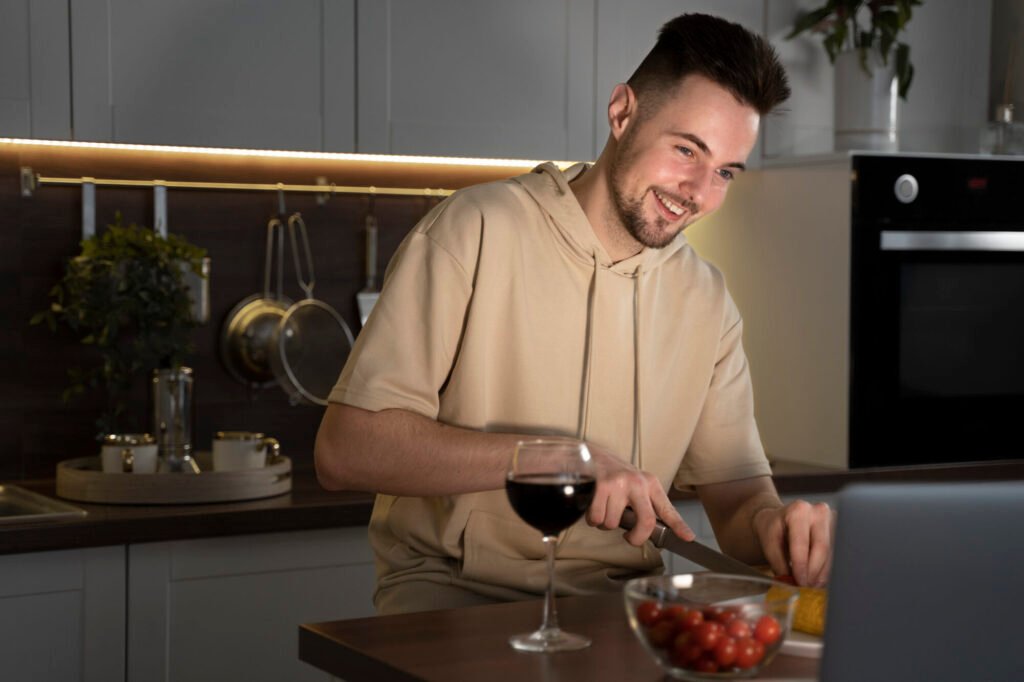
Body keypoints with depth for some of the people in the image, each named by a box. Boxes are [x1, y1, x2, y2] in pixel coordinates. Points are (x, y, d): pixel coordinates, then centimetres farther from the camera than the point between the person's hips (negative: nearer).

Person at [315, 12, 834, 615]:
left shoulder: (707, 301, 9)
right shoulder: (478, 231, -9)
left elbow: (737, 495, 11)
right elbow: (344, 449, -16)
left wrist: (772, 523, -14)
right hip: (454, 588, -5)